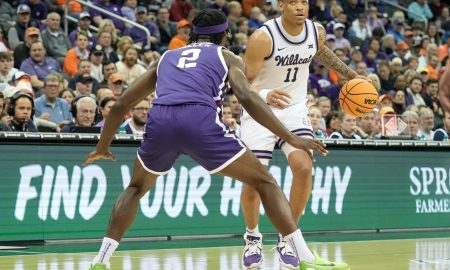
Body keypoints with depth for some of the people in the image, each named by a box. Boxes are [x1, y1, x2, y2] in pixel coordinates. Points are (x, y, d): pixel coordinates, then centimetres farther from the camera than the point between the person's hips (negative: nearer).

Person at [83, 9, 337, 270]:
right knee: (265, 182, 10)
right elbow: (247, 98, 3)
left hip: (159, 121, 3)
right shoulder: (227, 57, 23)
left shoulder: (166, 58, 34)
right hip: (201, 121, -3)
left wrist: (103, 146, 47)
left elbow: (121, 105, 34)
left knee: (137, 188, 32)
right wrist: (291, 138, 1)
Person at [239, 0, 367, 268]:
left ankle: (287, 237, -1)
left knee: (304, 167, -18)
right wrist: (266, 95, -43)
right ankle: (253, 238, 21)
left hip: (294, 109, 3)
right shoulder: (263, 37, -23)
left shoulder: (317, 32, -7)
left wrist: (351, 75, 22)